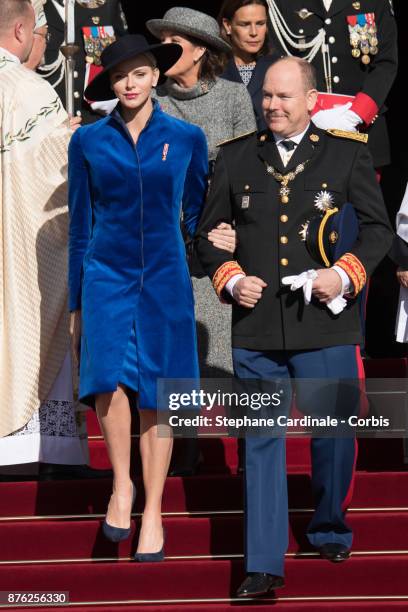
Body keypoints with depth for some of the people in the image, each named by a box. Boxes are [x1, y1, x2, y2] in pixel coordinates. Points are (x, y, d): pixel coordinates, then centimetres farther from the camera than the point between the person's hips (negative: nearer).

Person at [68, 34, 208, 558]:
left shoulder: (186, 138, 1)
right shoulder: (87, 141, 2)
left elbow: (198, 215, 10)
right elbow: (80, 224, 7)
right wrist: (75, 304, 9)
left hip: (165, 279, 0)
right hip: (105, 276, 0)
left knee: (156, 398, 1)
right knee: (109, 382, -20)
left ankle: (153, 513, 12)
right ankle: (121, 484, 2)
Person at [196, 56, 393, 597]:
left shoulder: (347, 152, 4)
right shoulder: (235, 156, 9)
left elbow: (378, 227, 7)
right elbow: (208, 231, 15)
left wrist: (345, 274, -8)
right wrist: (231, 279, -2)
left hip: (325, 325, -1)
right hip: (255, 327, 1)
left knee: (334, 434, 7)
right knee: (261, 443, 2)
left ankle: (330, 531, 33)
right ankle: (265, 563, 6)